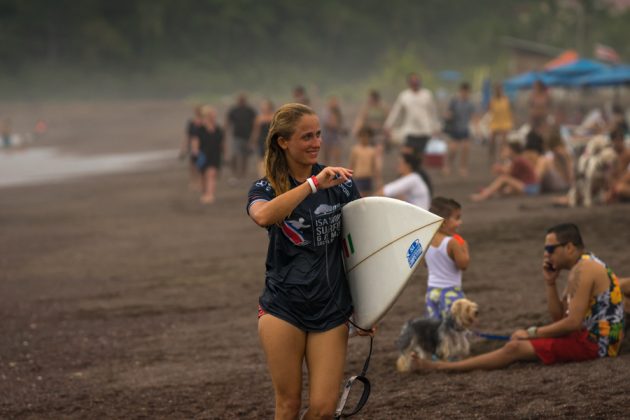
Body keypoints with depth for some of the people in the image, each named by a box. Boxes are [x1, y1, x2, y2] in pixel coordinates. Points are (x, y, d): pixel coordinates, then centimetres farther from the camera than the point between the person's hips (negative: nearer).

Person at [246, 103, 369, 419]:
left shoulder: (340, 183, 2)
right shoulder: (266, 188, -3)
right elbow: (263, 216, -29)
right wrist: (314, 184, -33)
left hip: (331, 310, 1)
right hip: (282, 307, -1)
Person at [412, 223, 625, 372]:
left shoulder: (584, 269, -17)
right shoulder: (581, 267, 16)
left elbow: (572, 323, -22)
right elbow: (558, 317, 15)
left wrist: (531, 333, -12)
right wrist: (550, 282, 3)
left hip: (594, 343, -10)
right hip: (597, 338, 10)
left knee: (514, 348, -11)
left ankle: (441, 367, -8)